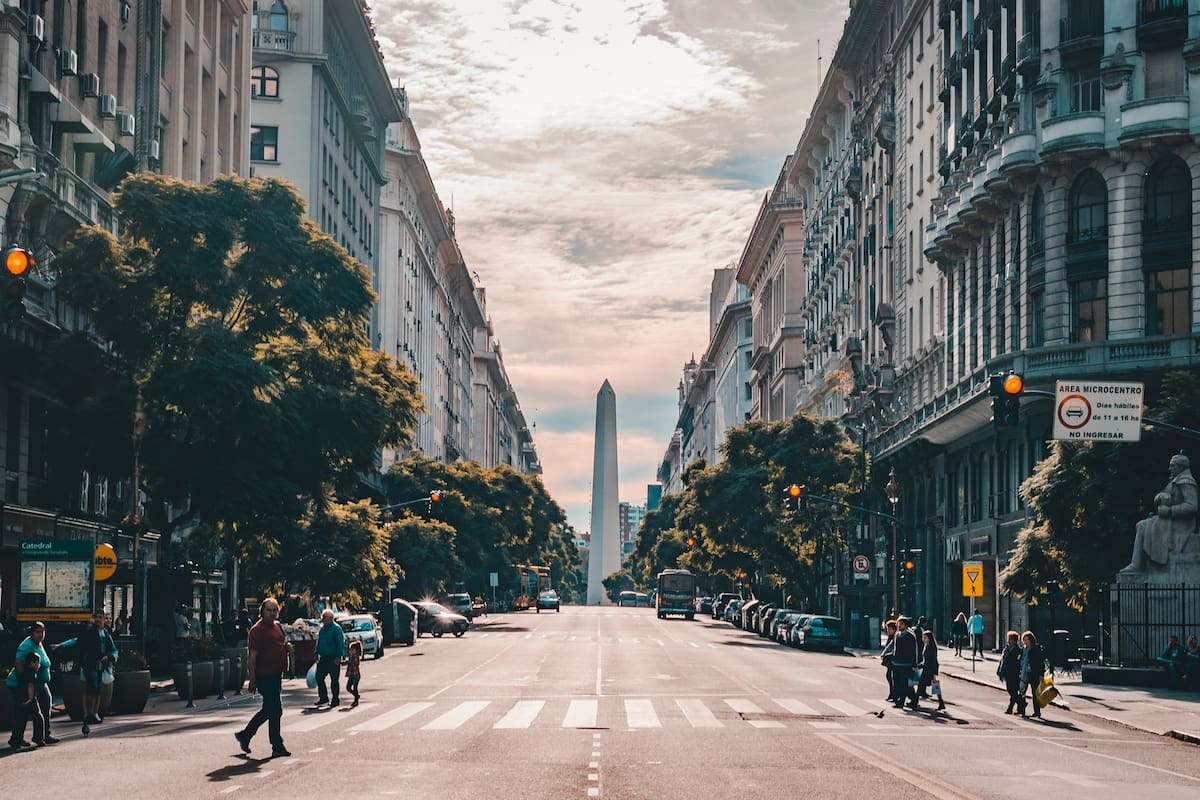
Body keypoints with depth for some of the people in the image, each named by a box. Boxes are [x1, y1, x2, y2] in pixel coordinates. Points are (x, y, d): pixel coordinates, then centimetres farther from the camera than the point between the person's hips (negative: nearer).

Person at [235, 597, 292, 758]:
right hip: (265, 675, -9)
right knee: (275, 710, -7)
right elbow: (252, 655, -15)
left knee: (268, 710, 16)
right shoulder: (257, 630, -11)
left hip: (276, 675, 9)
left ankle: (245, 735, 29)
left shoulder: (277, 626, 15)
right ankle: (277, 747, 0)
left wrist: (287, 645, 6)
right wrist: (252, 679, -18)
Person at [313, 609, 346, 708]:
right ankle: (323, 698, 17)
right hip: (323, 658, 7)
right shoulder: (322, 629, 13)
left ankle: (335, 700, 7)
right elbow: (318, 643, 21)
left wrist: (338, 657, -20)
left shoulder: (337, 629, -10)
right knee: (319, 678, 5)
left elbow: (341, 644, -14)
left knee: (334, 680, 0)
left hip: (333, 659, -7)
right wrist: (317, 655, 15)